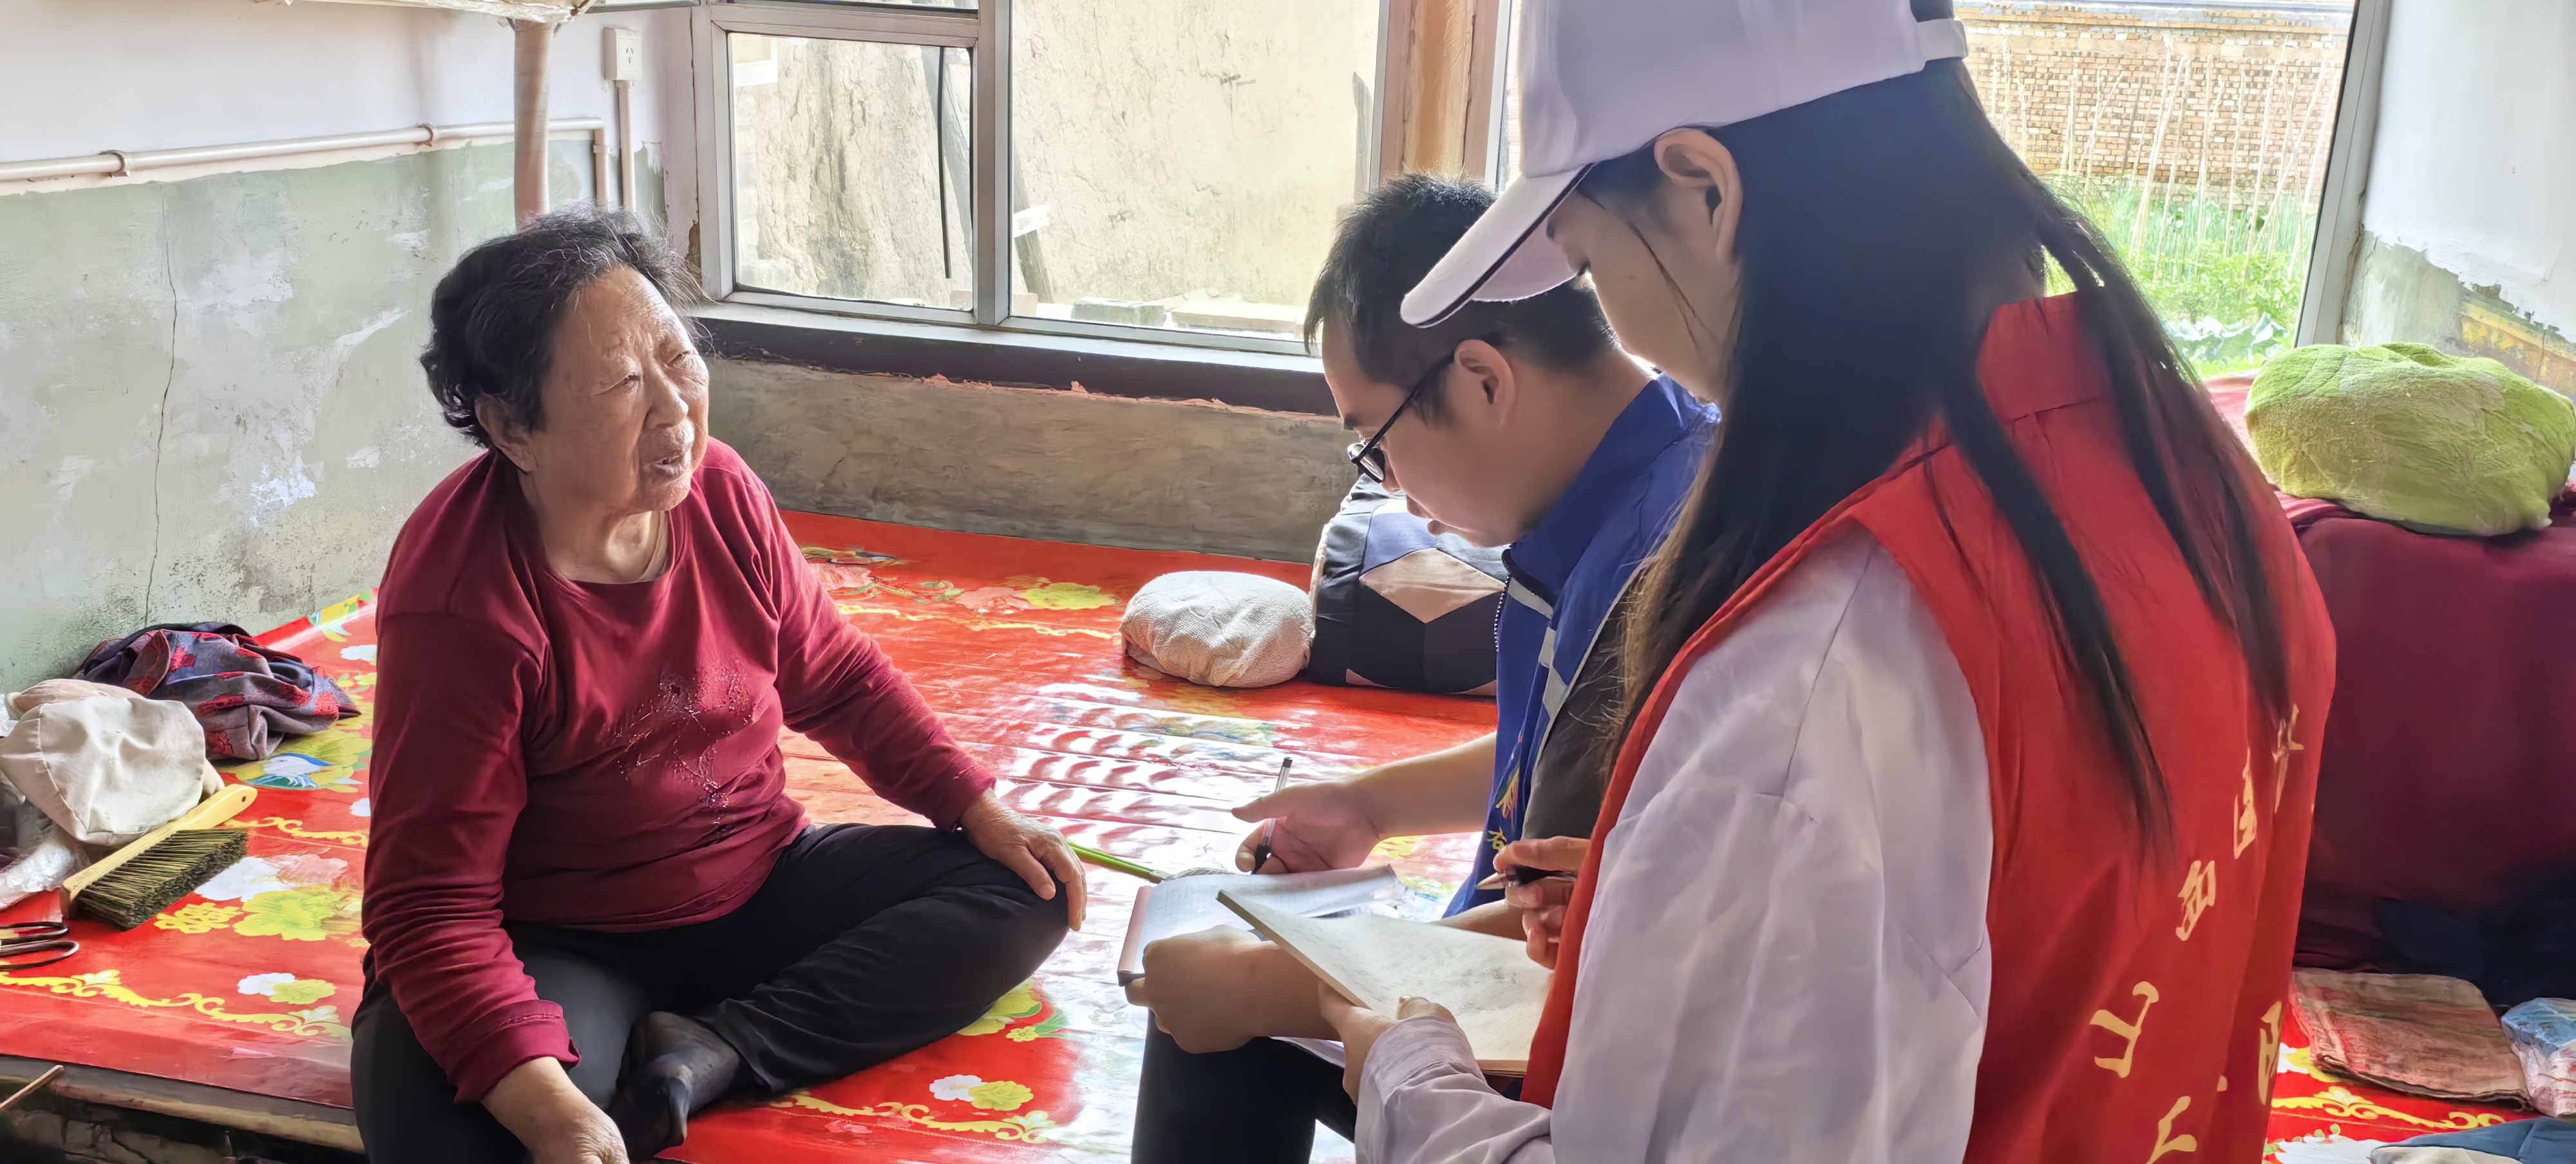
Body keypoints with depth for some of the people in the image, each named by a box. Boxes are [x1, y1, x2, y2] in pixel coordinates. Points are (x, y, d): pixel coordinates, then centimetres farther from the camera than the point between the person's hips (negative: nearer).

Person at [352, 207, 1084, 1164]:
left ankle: (708, 1048, -17)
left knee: (1023, 893, -7)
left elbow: (836, 677, 10)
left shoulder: (718, 491, -7)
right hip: (566, 945, -7)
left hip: (755, 887, 8)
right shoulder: (461, 606, -24)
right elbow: (432, 903, -25)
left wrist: (980, 808, 0)